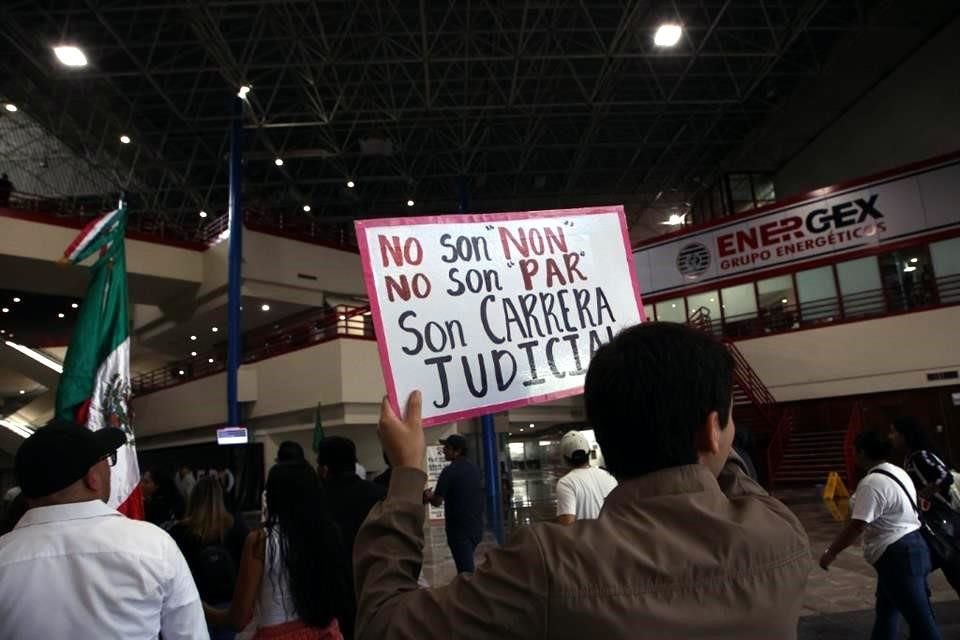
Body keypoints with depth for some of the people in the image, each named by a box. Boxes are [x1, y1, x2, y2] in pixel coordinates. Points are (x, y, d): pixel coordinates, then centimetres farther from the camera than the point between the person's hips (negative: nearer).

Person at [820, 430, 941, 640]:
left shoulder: (871, 483, -21)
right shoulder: (898, 472, 10)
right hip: (911, 545, 10)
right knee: (886, 608, 21)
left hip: (897, 554, -10)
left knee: (918, 616, -2)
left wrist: (831, 552, -14)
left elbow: (856, 527, -22)